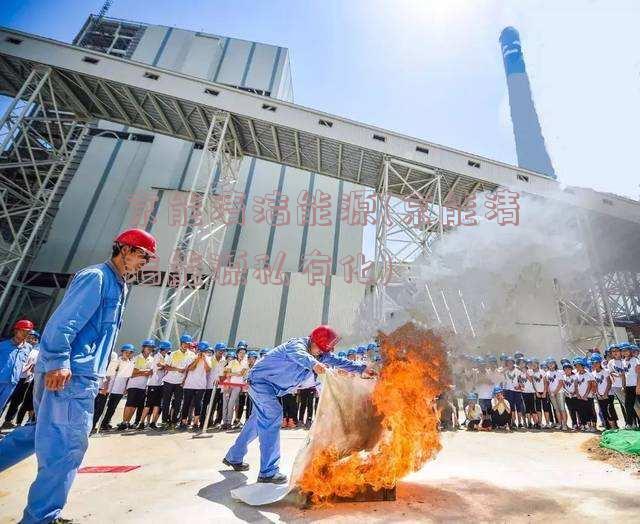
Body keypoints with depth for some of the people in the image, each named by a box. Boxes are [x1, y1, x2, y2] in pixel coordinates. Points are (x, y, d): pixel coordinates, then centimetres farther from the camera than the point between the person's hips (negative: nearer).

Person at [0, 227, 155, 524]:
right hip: (68, 375, -10)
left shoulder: (117, 286, 18)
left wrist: (98, 374, 24)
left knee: (47, 431, 24)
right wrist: (58, 362, -26)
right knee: (68, 444, -3)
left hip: (79, 374, 10)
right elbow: (63, 321, -21)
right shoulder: (96, 276, -12)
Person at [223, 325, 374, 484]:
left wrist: (361, 368, -16)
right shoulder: (297, 344, -28)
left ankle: (234, 457, 35)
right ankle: (268, 472, -14)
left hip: (271, 387, 9)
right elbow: (299, 355, -51)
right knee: (272, 417, -19)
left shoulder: (320, 354, -2)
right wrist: (314, 364, -71)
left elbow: (337, 361, -5)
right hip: (261, 379, -9)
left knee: (257, 421, 17)